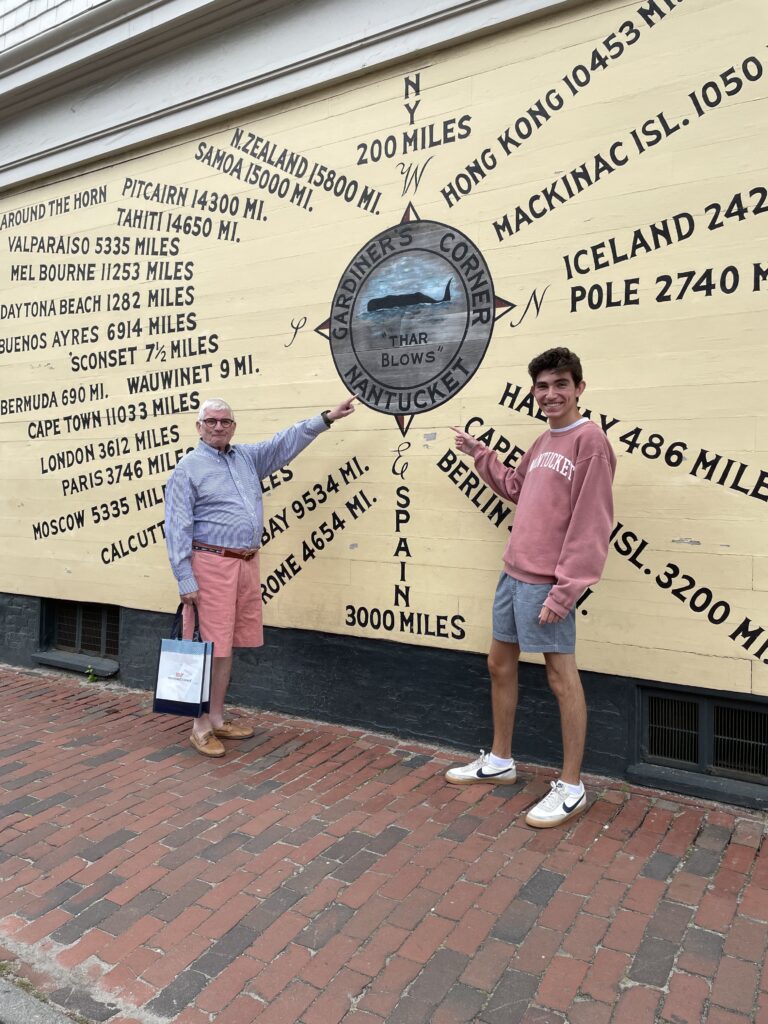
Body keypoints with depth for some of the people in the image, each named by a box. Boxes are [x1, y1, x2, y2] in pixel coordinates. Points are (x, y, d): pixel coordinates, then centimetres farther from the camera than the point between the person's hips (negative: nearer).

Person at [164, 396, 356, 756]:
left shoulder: (247, 457, 14)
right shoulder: (187, 469, -3)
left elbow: (286, 442, 16)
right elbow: (177, 528, -8)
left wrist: (326, 418, 9)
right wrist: (185, 581, -13)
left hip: (247, 564, 6)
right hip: (212, 564, -6)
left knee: (228, 645, 13)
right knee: (211, 647, -3)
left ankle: (218, 718, 25)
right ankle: (201, 726, 10)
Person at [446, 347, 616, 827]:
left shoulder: (590, 439, -12)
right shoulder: (542, 443, 14)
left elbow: (590, 524, -18)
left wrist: (565, 589, -21)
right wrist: (480, 454, 24)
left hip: (546, 582, -9)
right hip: (514, 573, 9)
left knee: (561, 674, 0)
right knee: (500, 663, 17)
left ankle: (571, 788, 15)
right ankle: (500, 760, 34)